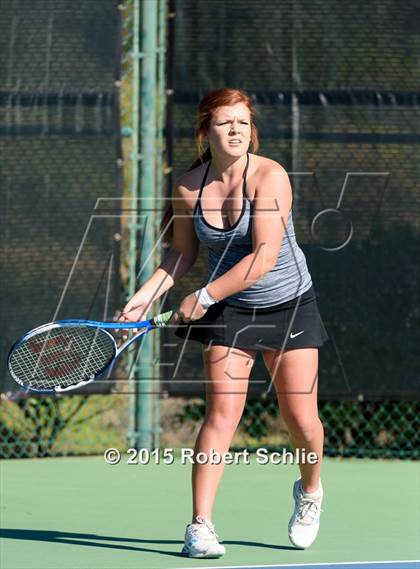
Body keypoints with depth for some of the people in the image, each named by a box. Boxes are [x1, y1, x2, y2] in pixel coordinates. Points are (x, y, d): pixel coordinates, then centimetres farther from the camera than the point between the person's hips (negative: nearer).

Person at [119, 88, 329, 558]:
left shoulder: (269, 176, -20)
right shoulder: (188, 187, -7)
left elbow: (265, 257, -25)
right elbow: (182, 254, 8)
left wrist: (204, 297, -23)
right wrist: (145, 296, -5)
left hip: (288, 304, -2)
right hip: (228, 309, 2)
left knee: (302, 420, 0)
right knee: (222, 411, -14)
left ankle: (310, 489, 34)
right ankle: (200, 527, -14)